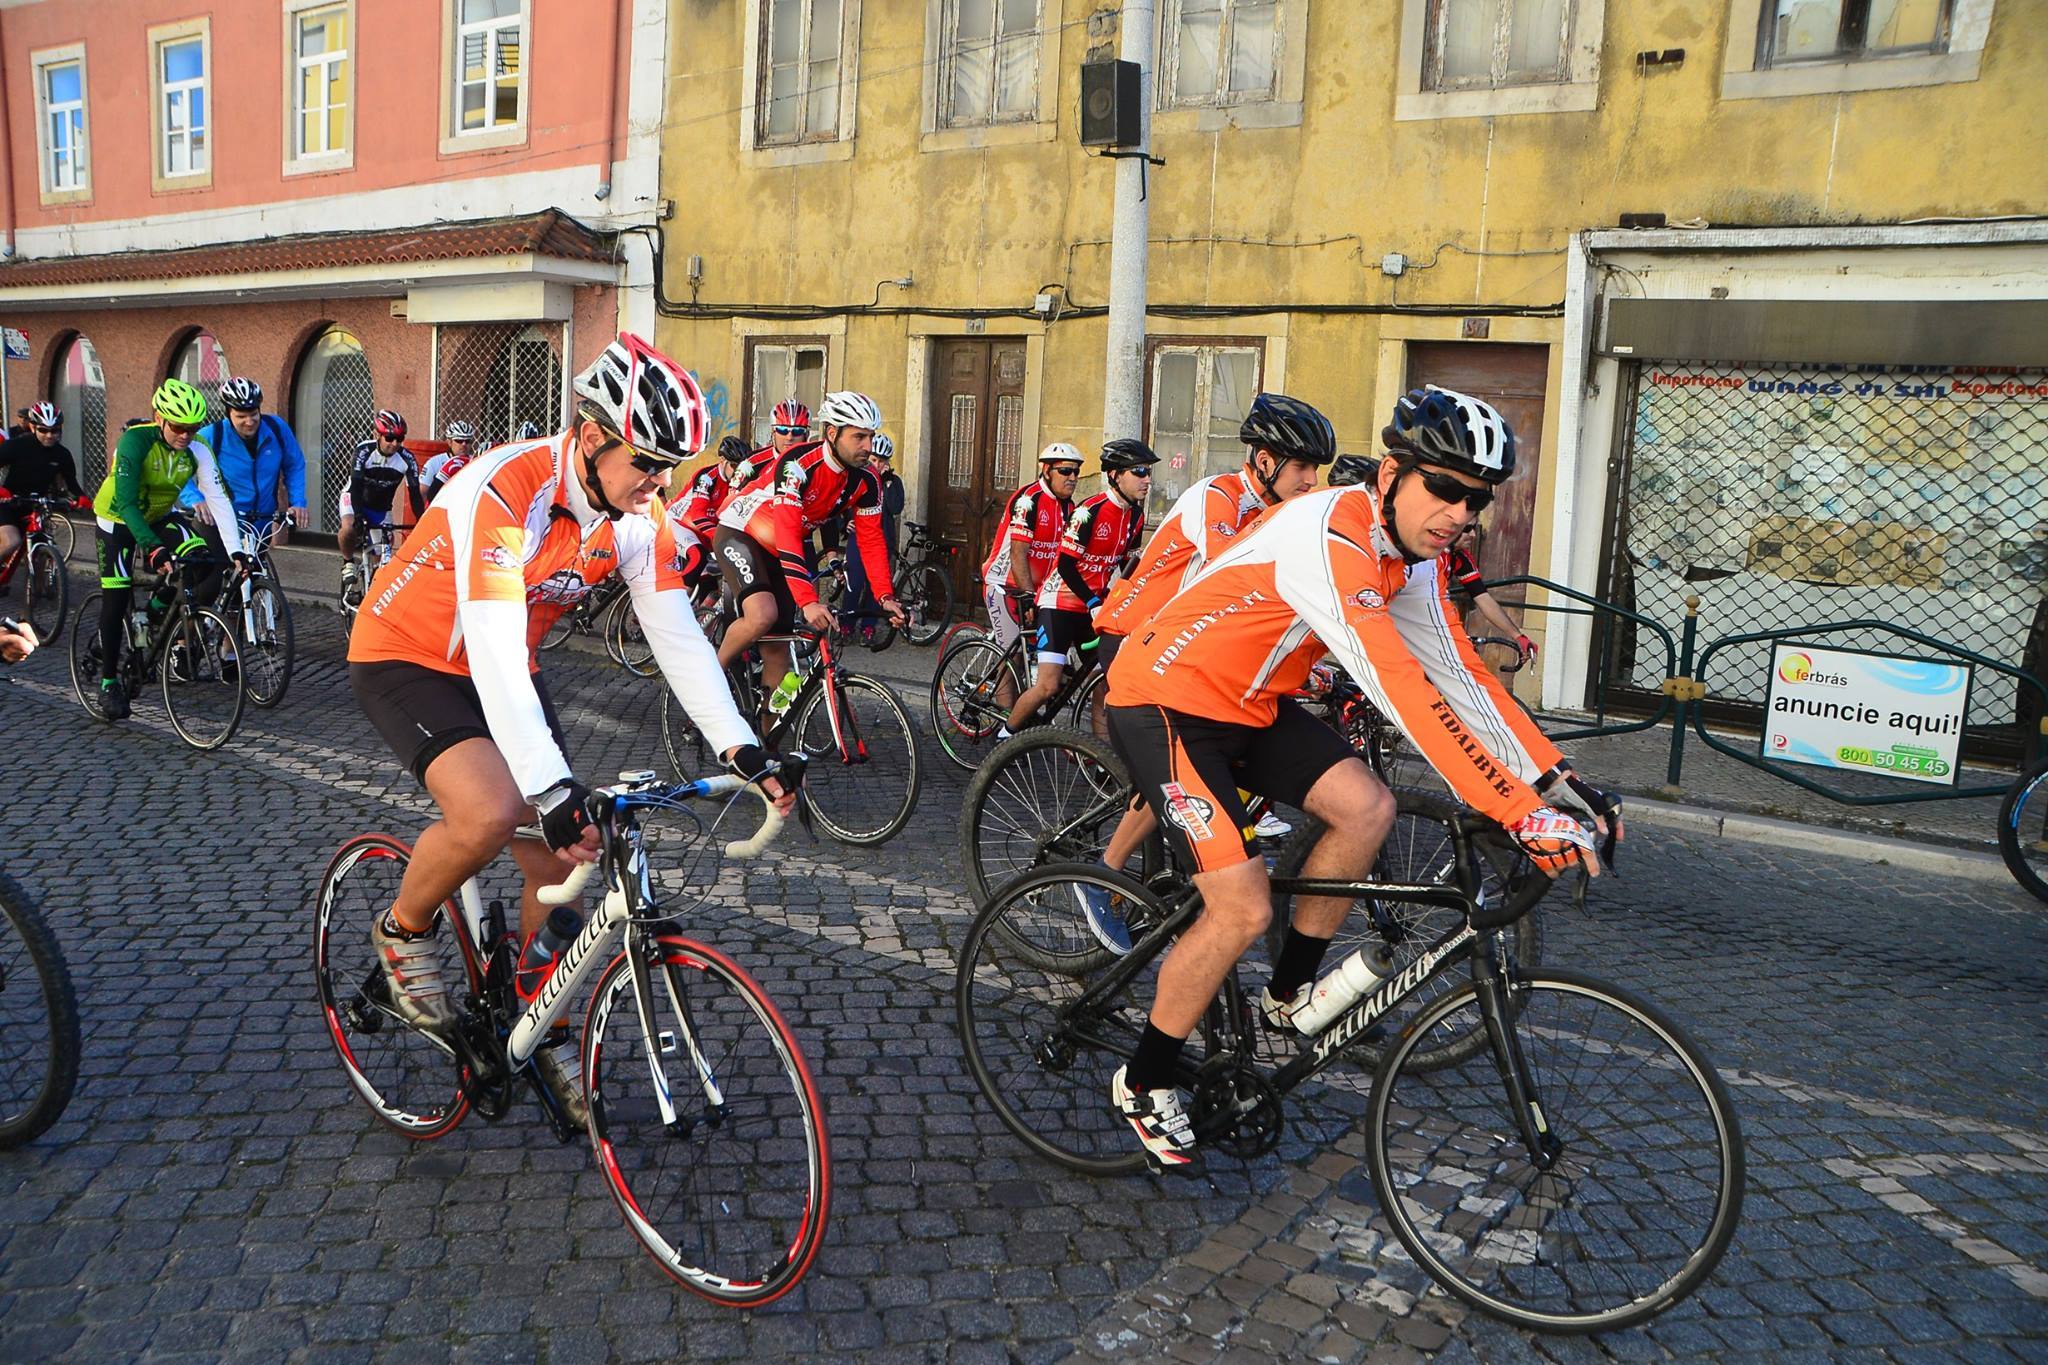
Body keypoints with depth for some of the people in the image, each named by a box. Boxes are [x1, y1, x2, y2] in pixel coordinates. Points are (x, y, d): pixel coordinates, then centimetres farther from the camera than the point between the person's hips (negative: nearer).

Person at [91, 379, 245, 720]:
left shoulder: (197, 451, -19)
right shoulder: (135, 441, -29)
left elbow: (219, 501, -25)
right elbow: (126, 502, -35)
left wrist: (235, 552, -36)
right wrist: (152, 548, -47)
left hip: (160, 516, 3)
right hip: (119, 518, -3)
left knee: (204, 563, -23)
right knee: (116, 600, -8)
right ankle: (109, 681, 6)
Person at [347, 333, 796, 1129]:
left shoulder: (637, 517, -12)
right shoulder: (504, 492, -34)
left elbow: (677, 635, -11)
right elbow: (492, 649, -41)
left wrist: (741, 748, -23)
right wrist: (554, 789, -49)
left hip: (505, 668, 7)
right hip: (404, 659, -6)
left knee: (561, 861, 1)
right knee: (489, 815, -31)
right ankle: (404, 931, 2)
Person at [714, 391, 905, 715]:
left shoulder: (865, 482, -12)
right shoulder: (797, 464, -32)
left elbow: (871, 540, -8)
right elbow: (787, 534, -39)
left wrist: (886, 598, -21)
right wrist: (808, 601, -48)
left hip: (784, 550, 6)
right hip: (741, 534, -6)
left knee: (778, 650, 2)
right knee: (763, 615, -31)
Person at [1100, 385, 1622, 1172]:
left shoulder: (1412, 558, 1)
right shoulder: (1330, 538, -29)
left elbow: (1462, 675, 3)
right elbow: (1406, 694, -37)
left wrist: (1560, 782, -5)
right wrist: (1521, 815, -38)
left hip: (1246, 705, 9)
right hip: (1164, 701, -9)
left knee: (1366, 809, -6)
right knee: (1244, 910, -15)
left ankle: (1289, 997, 14)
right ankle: (1142, 1085, 7)